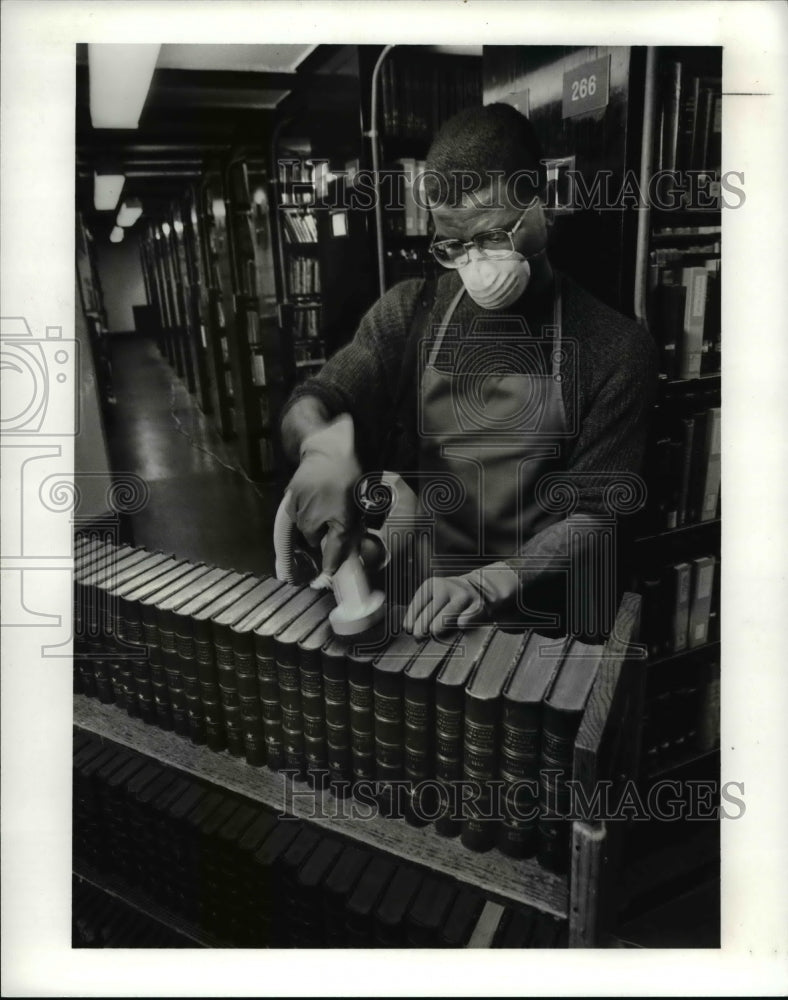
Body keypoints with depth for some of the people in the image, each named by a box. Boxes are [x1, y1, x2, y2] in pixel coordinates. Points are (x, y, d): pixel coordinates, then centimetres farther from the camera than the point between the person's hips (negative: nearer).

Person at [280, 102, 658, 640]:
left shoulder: (614, 348, -3)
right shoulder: (410, 312, 6)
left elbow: (594, 515, -5)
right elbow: (309, 405, 1)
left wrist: (489, 583, -21)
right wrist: (324, 439, -23)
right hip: (424, 613, 2)